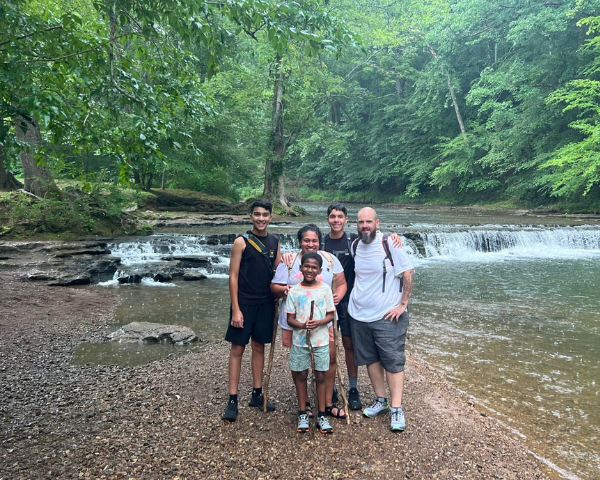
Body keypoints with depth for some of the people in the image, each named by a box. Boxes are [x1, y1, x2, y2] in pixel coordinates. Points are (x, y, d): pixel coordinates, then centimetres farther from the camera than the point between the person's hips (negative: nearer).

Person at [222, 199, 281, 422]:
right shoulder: (241, 241, -7)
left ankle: (257, 394, 26)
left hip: (266, 303, 4)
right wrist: (235, 309, -12)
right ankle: (232, 400, 11)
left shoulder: (274, 242, 6)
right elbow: (233, 276, -9)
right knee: (237, 349, 2)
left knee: (259, 347, 13)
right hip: (244, 303, -4)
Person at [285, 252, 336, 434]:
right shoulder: (294, 291, -3)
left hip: (321, 340, 0)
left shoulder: (325, 289, -2)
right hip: (300, 340, 0)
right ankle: (302, 413, 25)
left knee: (320, 376, 8)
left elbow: (330, 315, 0)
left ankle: (322, 415, 21)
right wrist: (302, 325, -21)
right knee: (300, 375, 10)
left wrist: (319, 322, -19)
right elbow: (290, 318, -2)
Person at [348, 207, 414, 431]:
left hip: (387, 315, -5)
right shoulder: (355, 246, 4)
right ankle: (381, 400, 30)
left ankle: (397, 409, 10)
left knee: (392, 361, 0)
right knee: (370, 359, 14)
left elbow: (408, 273, -10)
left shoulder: (389, 244, -12)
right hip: (359, 314, 6)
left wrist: (403, 304, -12)